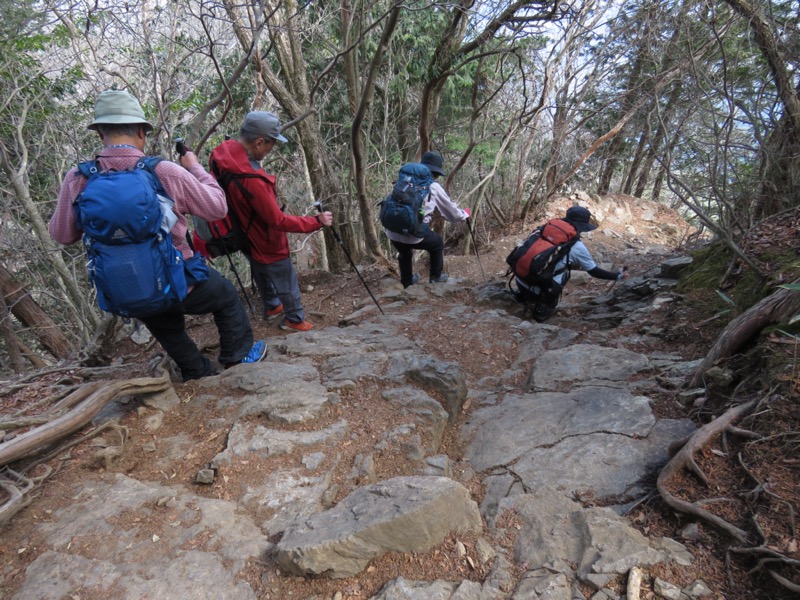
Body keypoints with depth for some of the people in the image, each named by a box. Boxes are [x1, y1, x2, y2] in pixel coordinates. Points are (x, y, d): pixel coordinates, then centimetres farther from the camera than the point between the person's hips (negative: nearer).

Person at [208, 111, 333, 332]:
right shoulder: (251, 179, -39)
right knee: (287, 282, 14)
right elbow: (279, 221, -30)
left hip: (245, 237, 9)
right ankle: (295, 320, 34)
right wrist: (317, 221, -22)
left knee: (262, 273, 29)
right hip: (266, 244, -9)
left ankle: (272, 307, 52)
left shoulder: (223, 152, -13)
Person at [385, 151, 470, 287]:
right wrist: (464, 214, 34)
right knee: (437, 242, 26)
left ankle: (407, 281, 52)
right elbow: (450, 210, 14)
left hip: (392, 232, 4)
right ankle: (436, 277, 38)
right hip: (413, 234, -4)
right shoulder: (433, 186, 3)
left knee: (404, 252, 35)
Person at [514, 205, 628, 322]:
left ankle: (524, 295, 19)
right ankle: (543, 308, 8)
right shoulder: (577, 247, -5)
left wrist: (575, 265, 34)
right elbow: (594, 271, 7)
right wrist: (618, 275, 22)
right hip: (539, 290, -5)